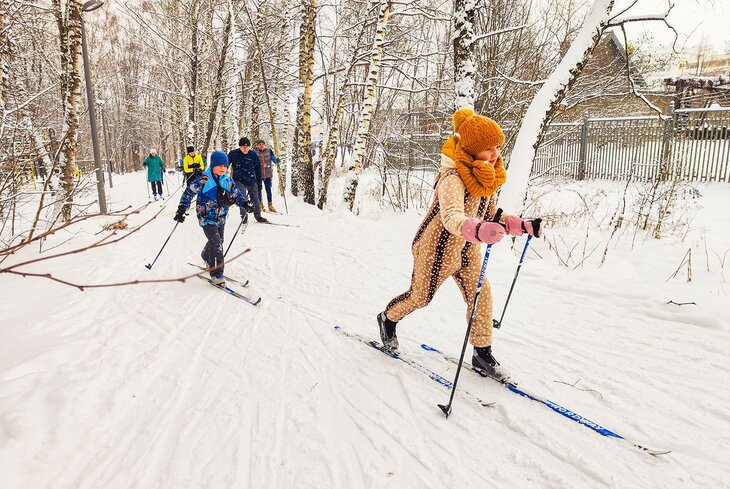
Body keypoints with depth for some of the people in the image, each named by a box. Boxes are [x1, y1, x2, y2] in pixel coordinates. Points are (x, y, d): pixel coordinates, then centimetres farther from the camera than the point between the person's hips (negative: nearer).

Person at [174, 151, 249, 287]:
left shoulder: (228, 181, 2)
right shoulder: (204, 180, -14)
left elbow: (237, 195, 12)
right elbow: (188, 192, -9)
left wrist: (243, 206, -7)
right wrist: (181, 210, -13)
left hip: (221, 218, 7)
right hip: (207, 218, -6)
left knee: (218, 241, 18)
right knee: (216, 243, -17)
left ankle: (207, 258, 49)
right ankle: (216, 275, -10)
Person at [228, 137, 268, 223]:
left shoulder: (253, 155, -2)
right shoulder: (233, 154, -7)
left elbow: (258, 168, 7)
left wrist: (259, 181, 7)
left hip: (252, 181, 3)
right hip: (239, 181, -3)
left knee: (255, 200, 10)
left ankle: (258, 217, 25)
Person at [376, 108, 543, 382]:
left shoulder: (486, 177, -3)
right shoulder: (453, 178, -32)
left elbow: (492, 215, 8)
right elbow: (451, 217, -50)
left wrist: (522, 226, -5)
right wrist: (479, 231, -70)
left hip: (466, 248, 7)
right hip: (437, 247, -7)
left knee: (481, 296, 4)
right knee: (420, 296, 12)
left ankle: (482, 354, 19)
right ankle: (388, 319, 43)